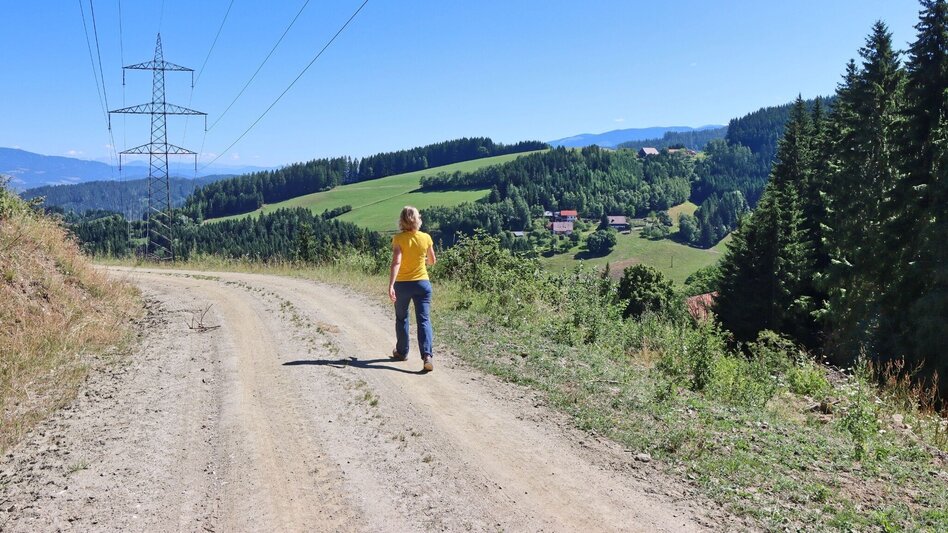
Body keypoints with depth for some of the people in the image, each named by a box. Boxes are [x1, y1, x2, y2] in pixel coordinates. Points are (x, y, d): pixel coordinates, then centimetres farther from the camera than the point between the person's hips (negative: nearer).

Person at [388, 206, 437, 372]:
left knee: (401, 319, 19)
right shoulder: (426, 238, -2)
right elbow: (432, 261, 11)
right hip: (422, 283, 1)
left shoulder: (399, 238, -11)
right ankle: (427, 355, -18)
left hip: (402, 284, -1)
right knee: (424, 320, -1)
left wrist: (390, 285, -26)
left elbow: (396, 262, -22)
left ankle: (402, 352, 32)